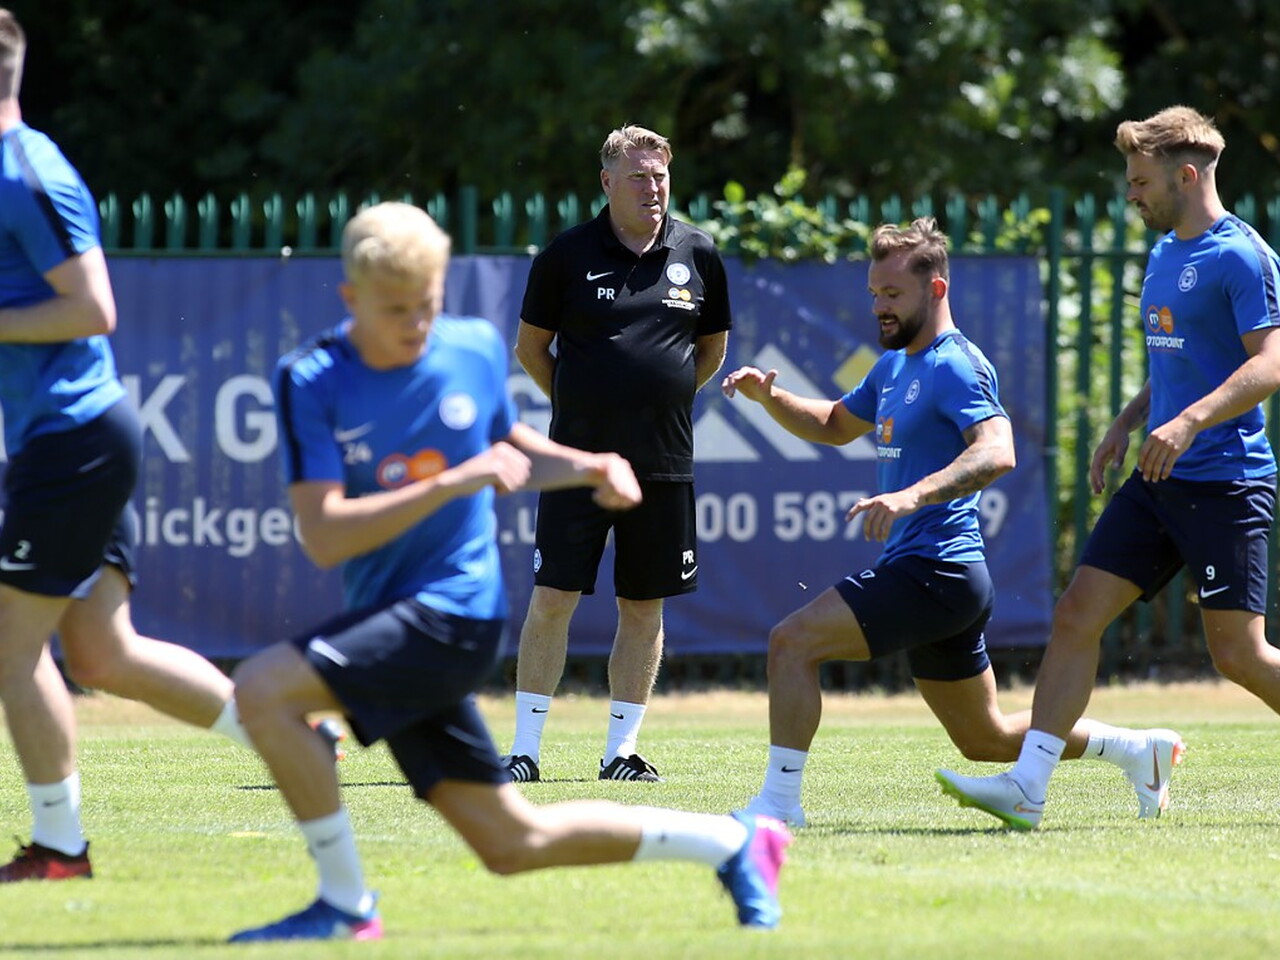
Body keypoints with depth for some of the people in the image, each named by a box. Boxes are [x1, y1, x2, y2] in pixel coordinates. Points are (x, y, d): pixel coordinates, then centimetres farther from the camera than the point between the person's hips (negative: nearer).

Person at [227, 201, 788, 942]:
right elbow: (323, 537, -16)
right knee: (513, 844, 10)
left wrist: (589, 467, 4)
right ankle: (735, 842, 27)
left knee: (262, 688, -25)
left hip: (453, 611, -3)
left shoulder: (478, 348, 0)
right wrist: (451, 483, -23)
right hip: (387, 625, 3)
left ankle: (345, 907, -11)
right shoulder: (312, 383, -7)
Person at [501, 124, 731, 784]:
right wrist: (579, 402, 6)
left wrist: (664, 397, 12)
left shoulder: (697, 256, 5)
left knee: (644, 607, 6)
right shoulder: (568, 254, -2)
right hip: (578, 458, -2)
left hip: (664, 463, 2)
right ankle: (525, 747, 0)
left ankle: (622, 748, 14)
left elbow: (712, 347, 18)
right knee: (553, 598, -6)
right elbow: (530, 346, 9)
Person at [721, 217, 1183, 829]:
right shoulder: (894, 366, 17)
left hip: (935, 572, -10)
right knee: (987, 740, 19)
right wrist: (769, 397, 12)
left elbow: (997, 452, -29)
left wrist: (913, 496, -42)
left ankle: (778, 801, -18)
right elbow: (835, 426, 32)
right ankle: (1139, 749, 30)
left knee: (793, 640, -19)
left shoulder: (955, 366, -13)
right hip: (922, 574, 10)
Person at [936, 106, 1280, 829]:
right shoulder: (1165, 254, 16)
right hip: (1161, 480, 9)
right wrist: (1127, 423, 19)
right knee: (1078, 614, -1)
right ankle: (1028, 786, -4)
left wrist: (1189, 421, -30)